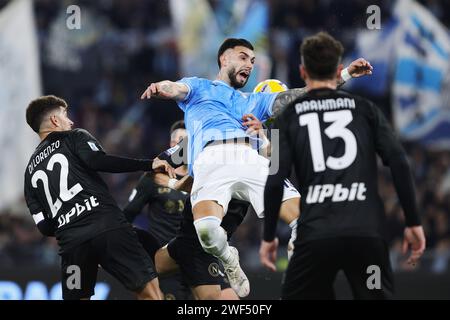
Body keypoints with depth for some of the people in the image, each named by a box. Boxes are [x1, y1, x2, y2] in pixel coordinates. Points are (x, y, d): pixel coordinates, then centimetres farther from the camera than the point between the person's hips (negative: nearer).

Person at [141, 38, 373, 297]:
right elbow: (174, 89, 8)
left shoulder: (255, 101, 40)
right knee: (206, 228, -32)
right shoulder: (199, 87, 30)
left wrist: (346, 73, 19)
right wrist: (160, 88, -19)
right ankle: (228, 259, 2)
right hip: (212, 159, -4)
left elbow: (300, 96, 30)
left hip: (253, 159, 4)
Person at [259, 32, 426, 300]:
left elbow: (276, 180, 1)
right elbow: (399, 162, 2)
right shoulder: (364, 108, 12)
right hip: (367, 233, 1)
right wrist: (413, 222, 6)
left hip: (316, 235, 0)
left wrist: (269, 236, 10)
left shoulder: (290, 117, 10)